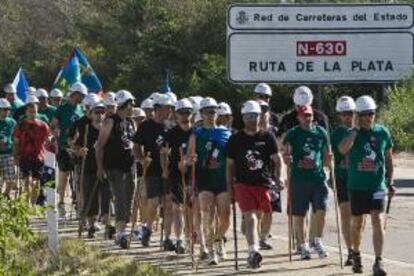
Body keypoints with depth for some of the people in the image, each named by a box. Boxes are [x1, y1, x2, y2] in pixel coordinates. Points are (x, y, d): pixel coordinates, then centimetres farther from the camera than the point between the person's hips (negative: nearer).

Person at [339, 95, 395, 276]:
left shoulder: (382, 132, 3)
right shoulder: (352, 133, -2)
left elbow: (389, 159, 11)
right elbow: (343, 149, -24)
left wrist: (390, 183, 7)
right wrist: (356, 129, -18)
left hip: (377, 185, 0)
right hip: (356, 185, 0)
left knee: (378, 221, -12)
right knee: (357, 223, 11)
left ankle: (379, 261, -14)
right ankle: (356, 255, 33)